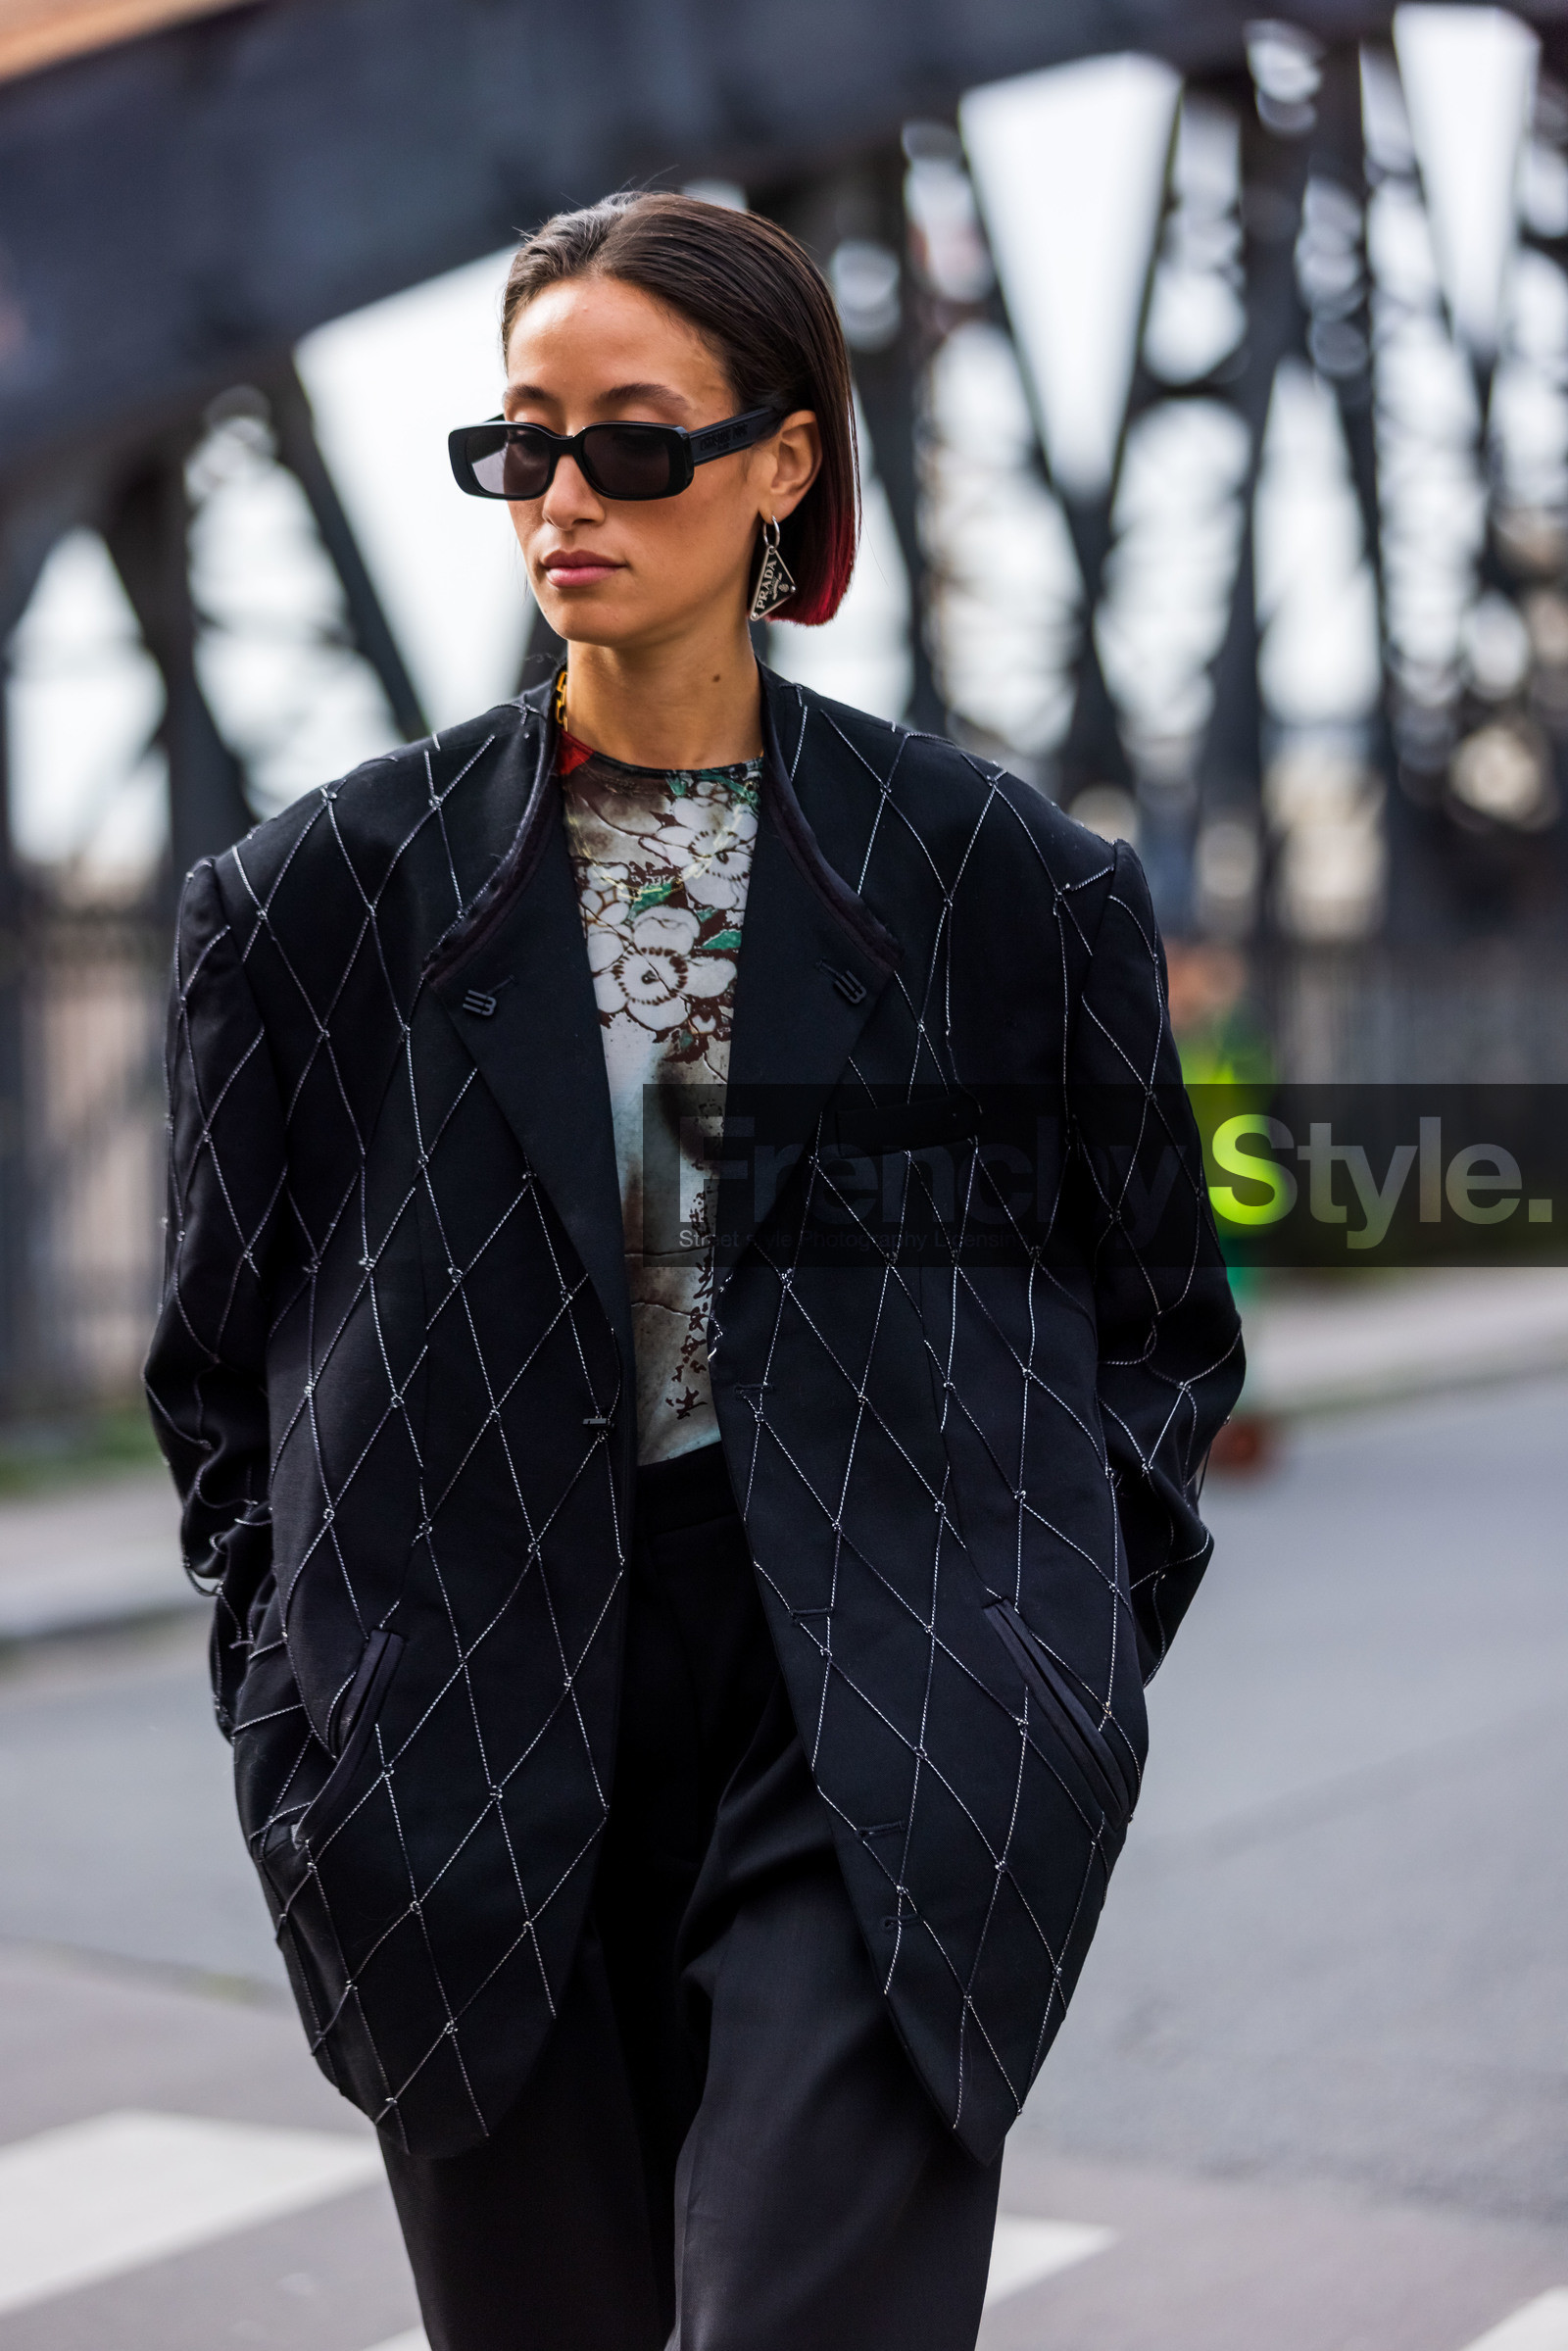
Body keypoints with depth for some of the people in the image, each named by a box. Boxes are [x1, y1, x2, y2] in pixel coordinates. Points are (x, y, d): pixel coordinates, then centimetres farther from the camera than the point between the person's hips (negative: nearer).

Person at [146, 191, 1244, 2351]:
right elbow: (225, 1362, 11)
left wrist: (1044, 1677, 2)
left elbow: (1162, 1324, 12)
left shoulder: (1006, 880, 3)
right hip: (466, 1752, 2)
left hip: (875, 1762, -1)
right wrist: (307, 1732, 3)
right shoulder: (328, 895, 4)